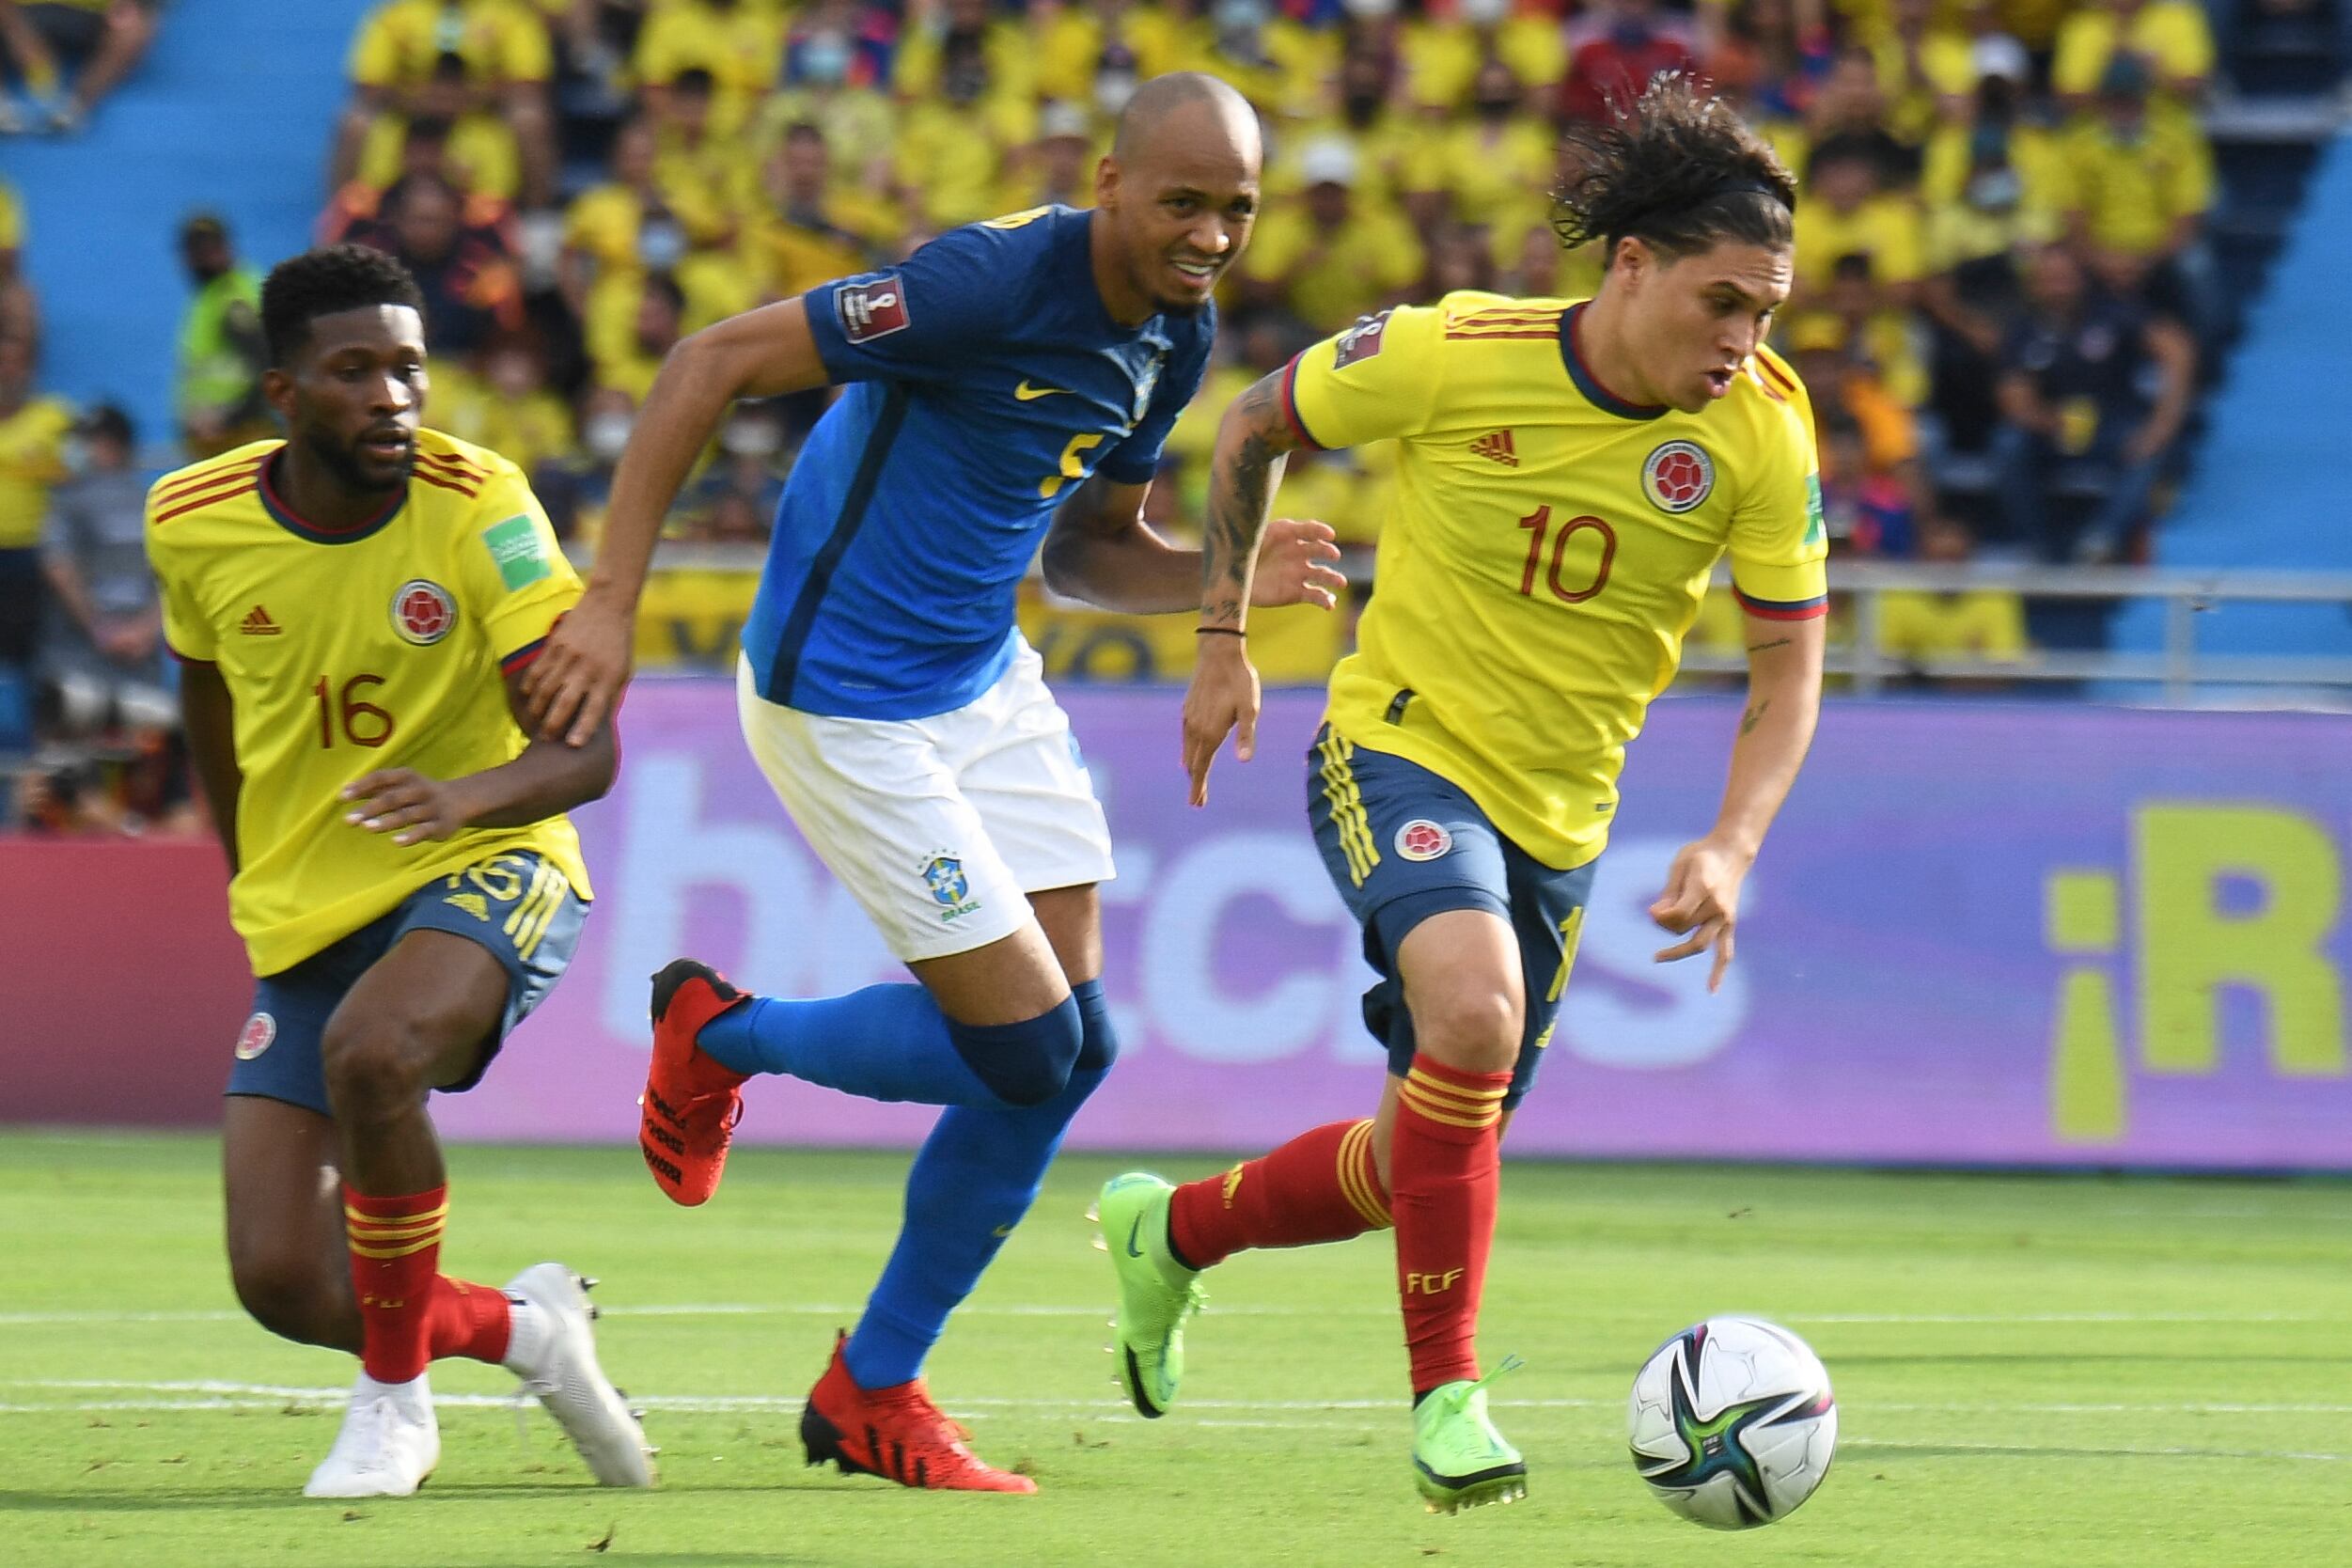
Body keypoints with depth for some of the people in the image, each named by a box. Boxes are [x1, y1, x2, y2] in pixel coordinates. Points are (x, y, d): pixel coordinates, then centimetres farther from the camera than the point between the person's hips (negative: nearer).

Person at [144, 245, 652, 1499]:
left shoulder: (476, 505, -17)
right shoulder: (193, 524, -6)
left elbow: (584, 751, -21)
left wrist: (465, 797, -42)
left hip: (485, 875, -4)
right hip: (304, 919, 4)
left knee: (371, 1052, -38)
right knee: (280, 1283, -7)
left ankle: (394, 1395, -15)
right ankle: (520, 1326, 24)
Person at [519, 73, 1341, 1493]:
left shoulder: (1177, 336, 2)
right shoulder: (994, 281, -24)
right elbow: (711, 366, -22)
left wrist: (1228, 579, -5)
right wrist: (610, 604, -25)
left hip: (987, 683, 8)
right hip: (843, 705, -8)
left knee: (1074, 1046, 2)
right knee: (1027, 1045, -9)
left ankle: (874, 1392, 17)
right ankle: (719, 1036, 18)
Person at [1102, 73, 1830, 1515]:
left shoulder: (1761, 430, -12)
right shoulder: (1454, 356, -18)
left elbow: (1788, 666, -5)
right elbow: (1258, 427, 1)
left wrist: (1732, 849, -20)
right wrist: (1225, 638, 3)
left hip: (1559, 817, 4)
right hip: (1403, 745, -4)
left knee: (1424, 1167, 12)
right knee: (1473, 1008, -34)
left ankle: (1174, 1232, 42)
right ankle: (1448, 1392, -23)